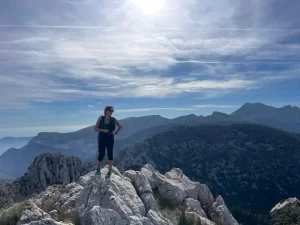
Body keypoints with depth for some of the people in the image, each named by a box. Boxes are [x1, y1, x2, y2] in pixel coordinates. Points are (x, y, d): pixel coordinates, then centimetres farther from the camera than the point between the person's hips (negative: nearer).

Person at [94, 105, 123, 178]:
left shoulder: (113, 119, -1)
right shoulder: (100, 118, -4)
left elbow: (120, 126, 12)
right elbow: (96, 128, -3)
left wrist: (116, 132, -2)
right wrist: (103, 130, -18)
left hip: (110, 139, 1)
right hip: (102, 139, -1)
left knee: (110, 155, 1)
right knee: (101, 155, 0)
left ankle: (109, 172, 13)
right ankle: (98, 169, 29)